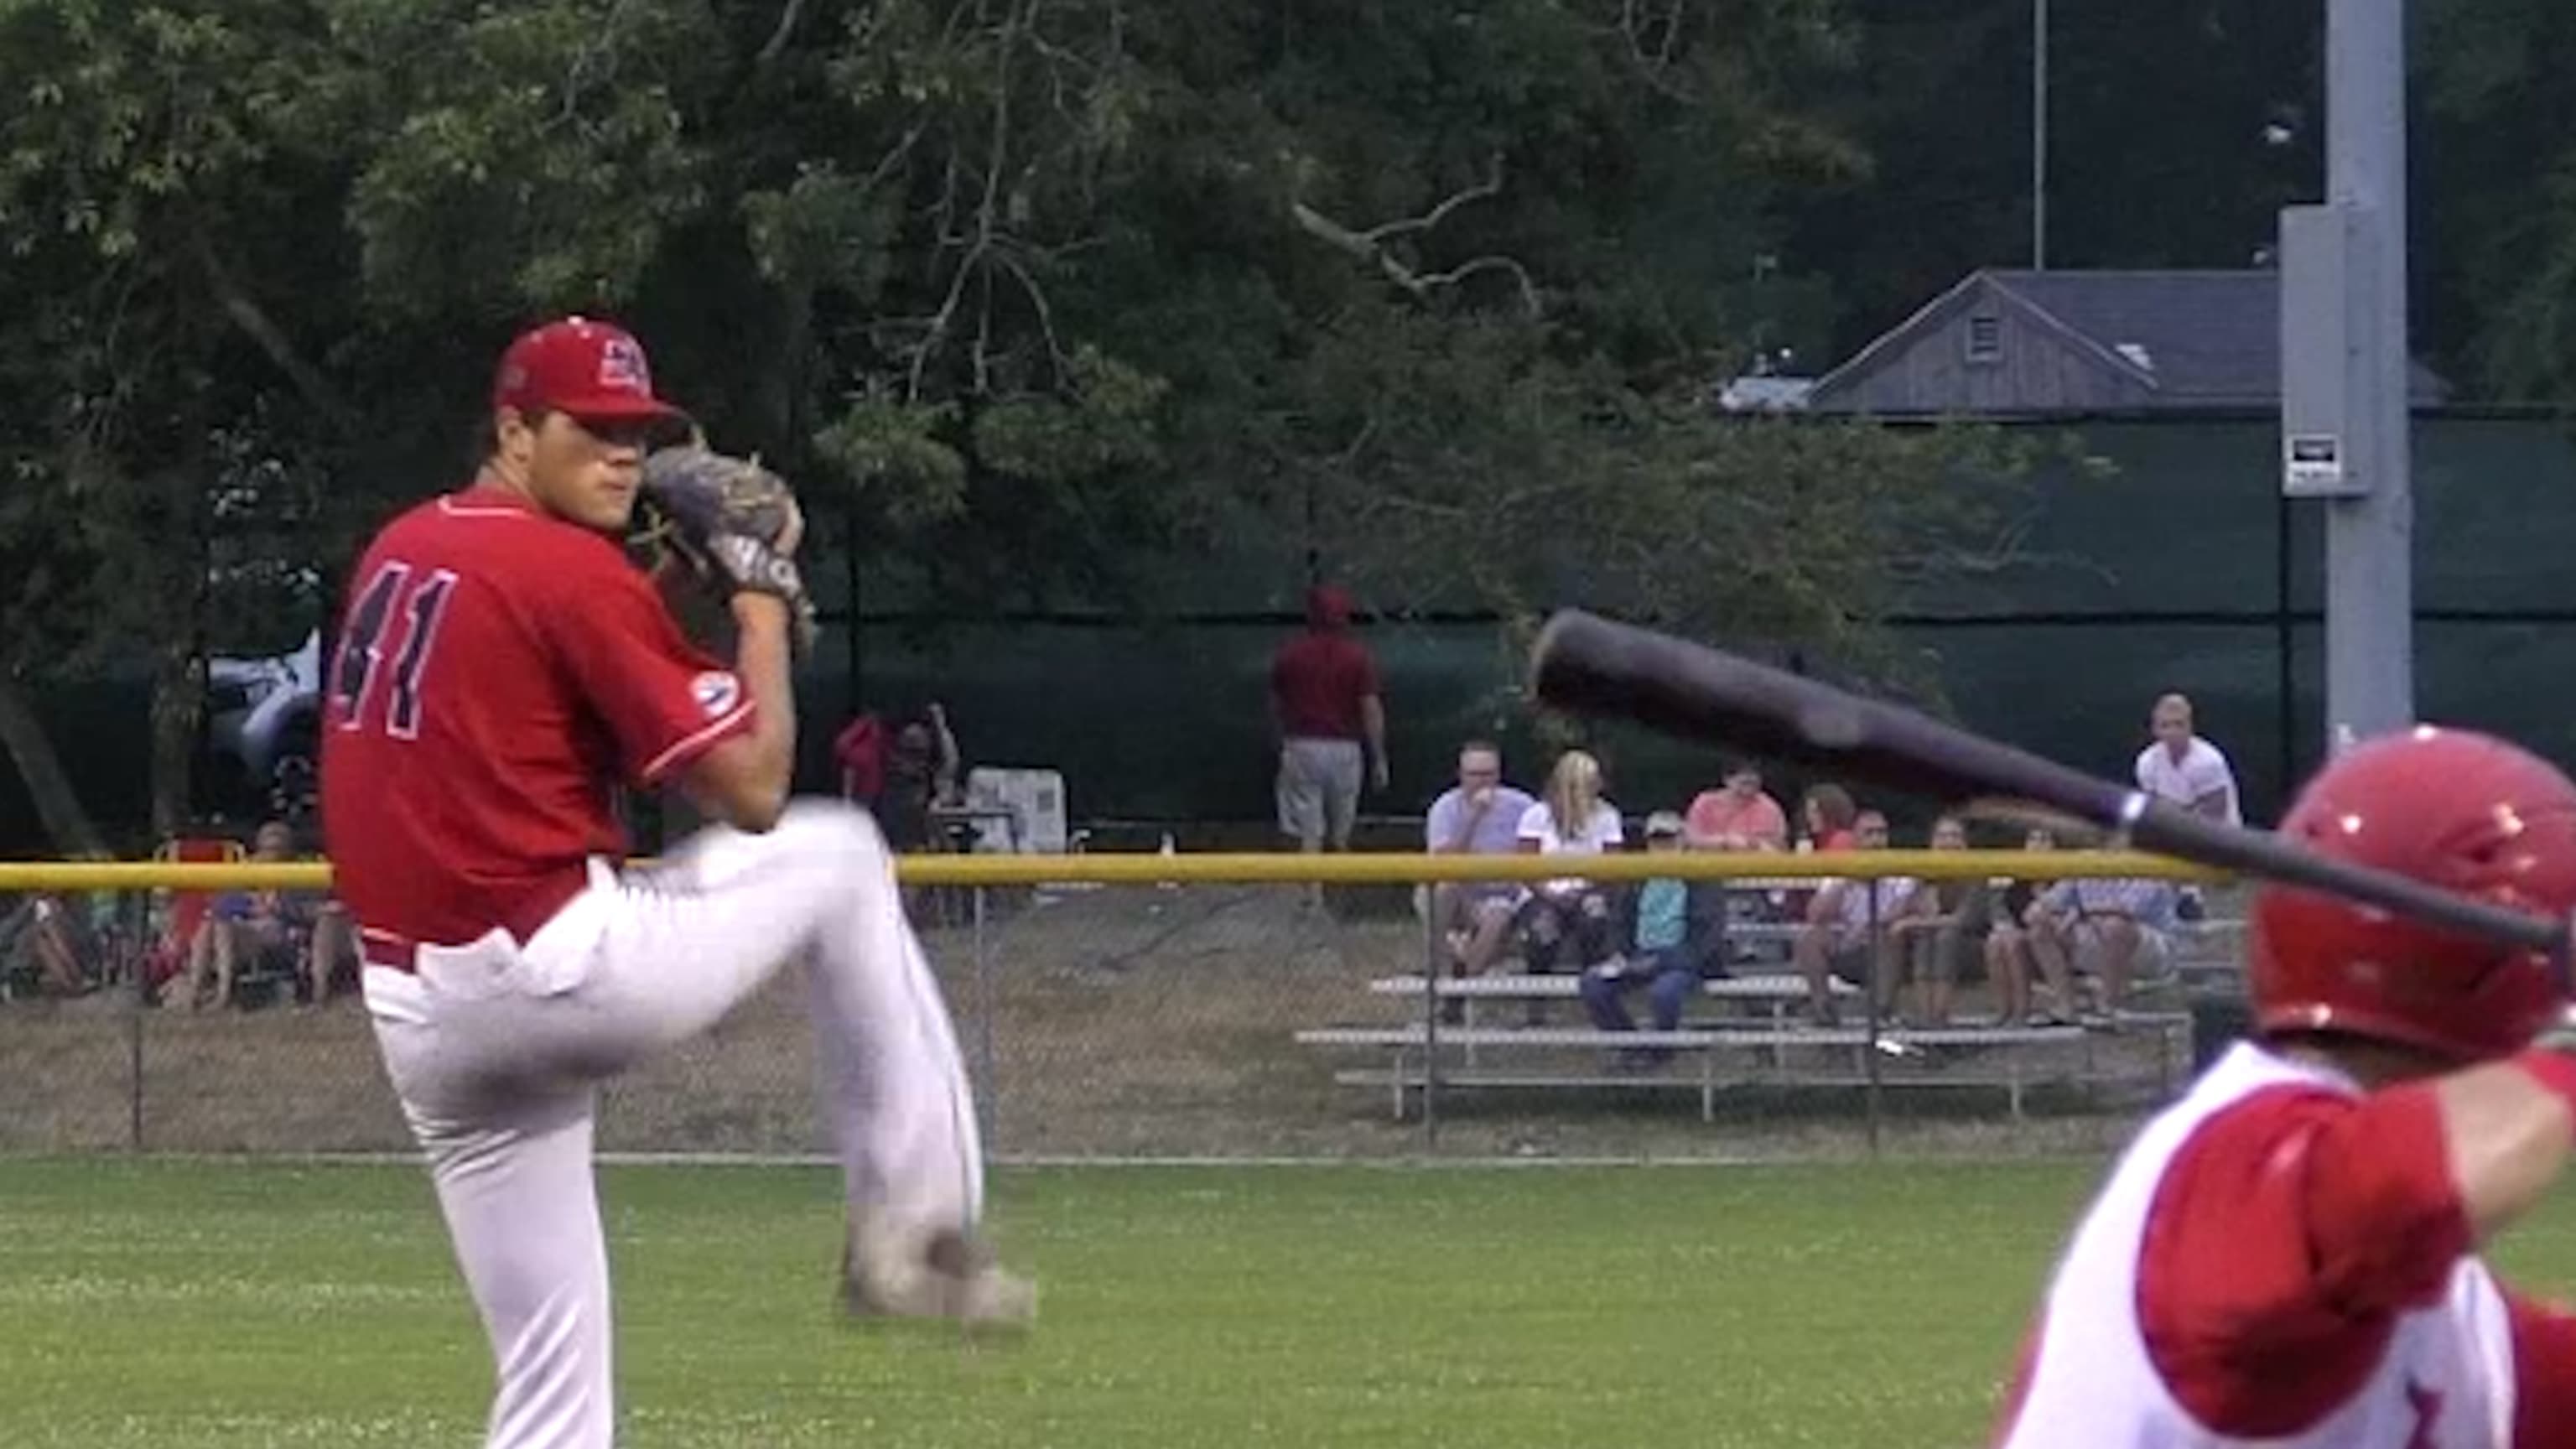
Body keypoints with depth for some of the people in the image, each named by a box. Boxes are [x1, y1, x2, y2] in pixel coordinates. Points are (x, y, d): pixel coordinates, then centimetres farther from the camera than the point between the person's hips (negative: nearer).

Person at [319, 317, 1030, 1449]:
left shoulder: (395, 553, 13)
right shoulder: (576, 572, -10)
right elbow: (751, 790, -10)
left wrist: (664, 591, 19)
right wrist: (762, 602, 2)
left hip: (412, 1013, 7)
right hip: (555, 966, -7)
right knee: (840, 857, 15)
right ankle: (914, 1222, 12)